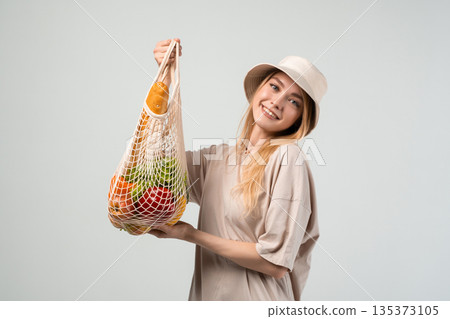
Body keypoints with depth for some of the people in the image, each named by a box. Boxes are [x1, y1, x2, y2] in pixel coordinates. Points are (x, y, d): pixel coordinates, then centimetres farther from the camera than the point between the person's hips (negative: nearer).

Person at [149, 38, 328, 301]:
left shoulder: (286, 157, -16)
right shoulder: (220, 156, 3)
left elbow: (277, 264, -19)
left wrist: (191, 235, -17)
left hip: (256, 298, -6)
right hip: (207, 293, 6)